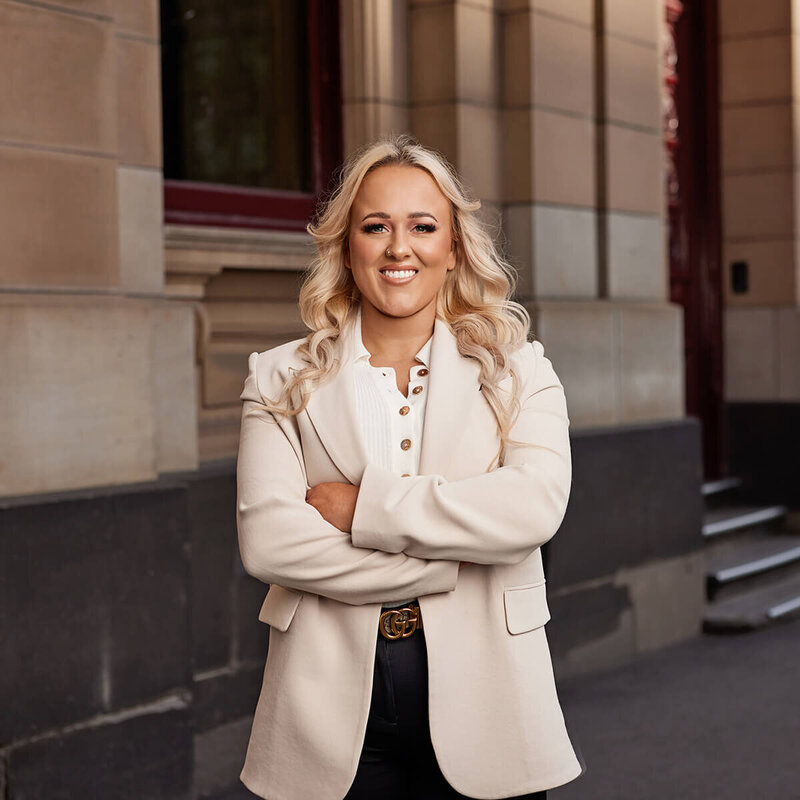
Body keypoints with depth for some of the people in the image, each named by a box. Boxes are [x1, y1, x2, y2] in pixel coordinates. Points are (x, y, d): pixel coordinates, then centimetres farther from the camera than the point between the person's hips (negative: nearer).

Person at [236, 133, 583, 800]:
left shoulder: (516, 369, 5)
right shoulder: (282, 380, 5)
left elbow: (535, 507, -13)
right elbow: (267, 540, -9)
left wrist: (363, 507, -13)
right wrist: (437, 568, -13)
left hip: (482, 705, 0)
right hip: (333, 710, 0)